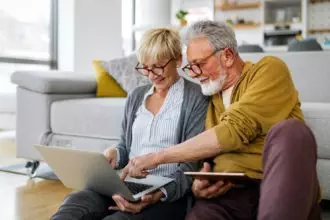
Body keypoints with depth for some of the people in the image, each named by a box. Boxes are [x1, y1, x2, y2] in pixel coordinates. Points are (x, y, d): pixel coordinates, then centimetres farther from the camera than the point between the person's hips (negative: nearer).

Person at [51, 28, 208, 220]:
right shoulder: (136, 96, 17)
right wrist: (114, 155, -1)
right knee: (75, 203, -25)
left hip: (170, 194, -4)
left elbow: (193, 164, -8)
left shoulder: (197, 98, -2)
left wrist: (159, 194, -23)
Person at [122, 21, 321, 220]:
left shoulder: (269, 70, 1)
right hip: (230, 192, 1)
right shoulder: (208, 97, 18)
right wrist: (199, 184, -7)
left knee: (289, 130, -32)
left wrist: (158, 157, -11)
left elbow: (234, 131, -14)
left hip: (283, 185, -1)